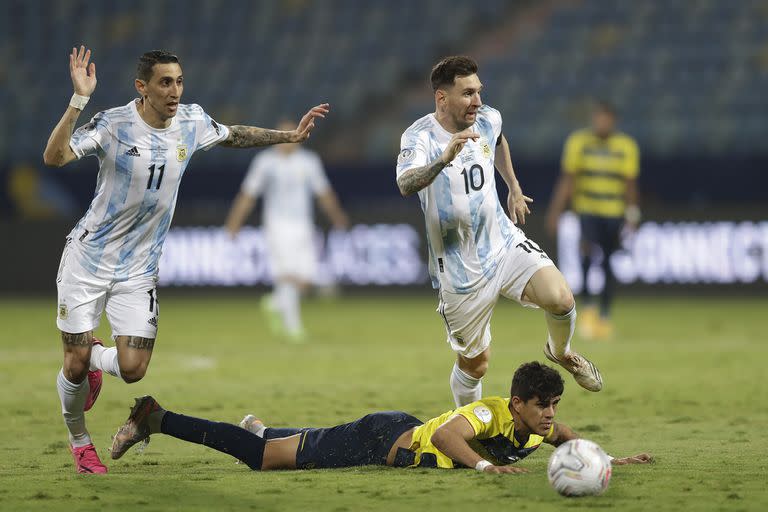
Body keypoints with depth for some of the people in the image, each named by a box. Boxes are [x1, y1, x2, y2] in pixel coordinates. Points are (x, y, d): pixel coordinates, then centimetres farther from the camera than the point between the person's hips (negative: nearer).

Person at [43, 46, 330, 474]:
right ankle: (79, 440, 26)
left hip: (139, 269, 4)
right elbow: (54, 157, -30)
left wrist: (291, 135, 16)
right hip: (88, 260, -4)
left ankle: (94, 356, 29)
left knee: (132, 370, -7)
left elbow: (234, 136, 19)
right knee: (75, 365, -2)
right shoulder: (114, 124, -18)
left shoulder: (192, 122, -3)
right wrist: (79, 101, -39)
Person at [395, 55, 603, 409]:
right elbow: (406, 185, -42)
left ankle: (560, 353, 11)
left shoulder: (488, 120, -2)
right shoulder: (420, 137, -19)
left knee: (560, 299, -22)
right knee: (474, 364, 5)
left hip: (504, 244, 4)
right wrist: (444, 159, -57)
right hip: (459, 270, -3)